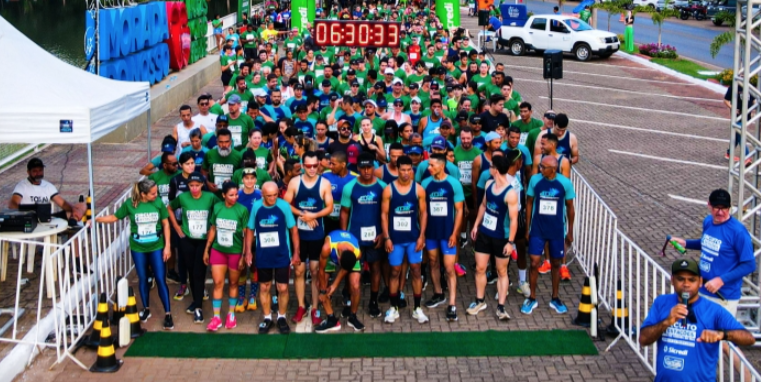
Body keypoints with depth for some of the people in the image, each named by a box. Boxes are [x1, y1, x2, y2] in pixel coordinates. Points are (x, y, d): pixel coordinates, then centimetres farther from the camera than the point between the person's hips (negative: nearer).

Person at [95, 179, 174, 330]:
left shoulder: (158, 202, -12)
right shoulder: (130, 204, -13)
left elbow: (165, 224, -3)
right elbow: (115, 217, 0)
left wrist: (167, 246, -4)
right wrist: (96, 219, -12)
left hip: (157, 247, -1)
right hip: (138, 249, 1)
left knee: (160, 280, 0)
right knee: (142, 279, 14)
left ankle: (168, 314, 8)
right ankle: (146, 309, 33)